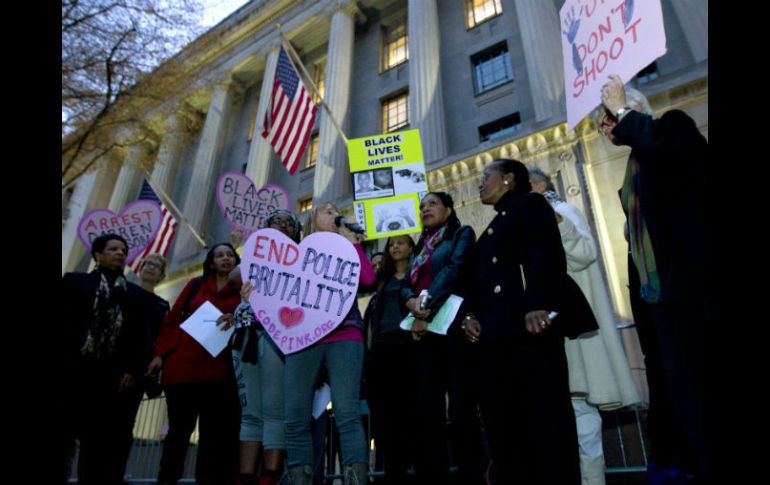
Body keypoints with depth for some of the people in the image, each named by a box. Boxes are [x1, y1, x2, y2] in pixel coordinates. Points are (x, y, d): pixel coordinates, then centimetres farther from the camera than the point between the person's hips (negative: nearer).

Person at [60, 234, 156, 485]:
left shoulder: (138, 295, 17)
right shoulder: (74, 281, 14)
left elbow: (142, 337, 8)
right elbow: (63, 324, 2)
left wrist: (132, 371, -5)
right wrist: (64, 365, -9)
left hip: (114, 379, 1)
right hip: (72, 375, -1)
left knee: (103, 444, 3)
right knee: (61, 436, 1)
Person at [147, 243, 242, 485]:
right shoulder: (196, 285, 12)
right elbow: (172, 319, 10)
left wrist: (236, 319, -16)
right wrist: (160, 354, 1)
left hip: (218, 372, 0)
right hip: (182, 366, 0)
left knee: (213, 433, 4)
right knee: (179, 430, 3)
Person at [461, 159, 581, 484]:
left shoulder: (531, 204, 7)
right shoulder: (491, 230, 29)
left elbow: (548, 253, -10)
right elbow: (475, 278, 24)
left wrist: (538, 305, -23)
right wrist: (469, 314, 7)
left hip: (530, 323, -8)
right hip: (495, 332, 8)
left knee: (545, 412, -6)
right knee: (502, 419, 5)